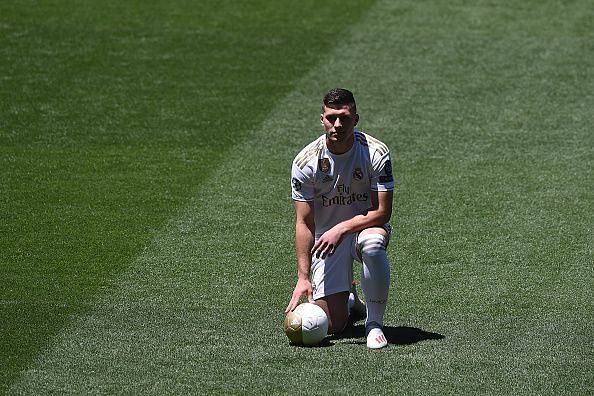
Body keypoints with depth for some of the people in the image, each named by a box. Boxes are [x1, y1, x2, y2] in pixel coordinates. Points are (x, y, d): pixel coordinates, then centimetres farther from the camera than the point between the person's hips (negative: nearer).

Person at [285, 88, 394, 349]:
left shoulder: (375, 153, -17)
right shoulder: (305, 161, -15)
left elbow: (382, 212, -18)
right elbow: (304, 222, -13)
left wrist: (341, 229, -31)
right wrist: (303, 277, -20)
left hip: (366, 225, -1)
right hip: (325, 236, 1)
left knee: (372, 244, -41)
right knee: (331, 325, -10)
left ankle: (374, 323, -21)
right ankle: (348, 300, 30)